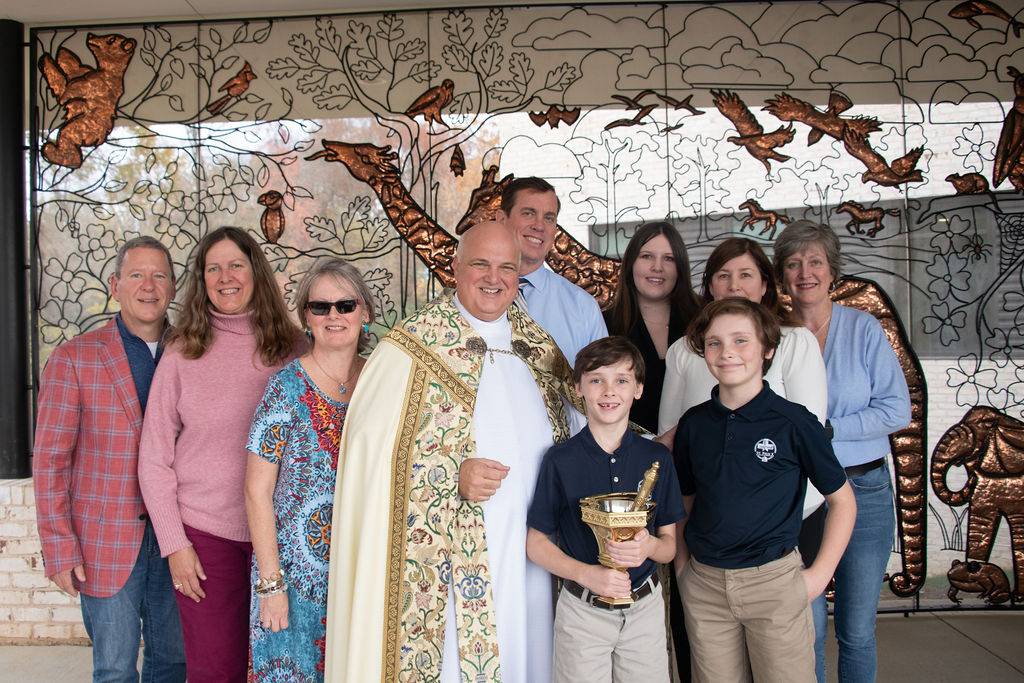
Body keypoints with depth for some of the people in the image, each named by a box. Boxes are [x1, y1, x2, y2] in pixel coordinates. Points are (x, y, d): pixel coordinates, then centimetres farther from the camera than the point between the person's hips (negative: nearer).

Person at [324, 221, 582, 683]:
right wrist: (454, 476, -22)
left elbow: (560, 430, 21)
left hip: (533, 555, 5)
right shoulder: (414, 347, -8)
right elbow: (370, 445, -13)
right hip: (450, 560, -5)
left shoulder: (537, 343, 10)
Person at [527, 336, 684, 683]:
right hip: (581, 611, -2)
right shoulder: (560, 460, -7)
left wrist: (648, 546, -19)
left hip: (645, 608, 2)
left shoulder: (657, 458, -1)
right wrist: (587, 574, -19)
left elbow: (670, 544, 4)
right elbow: (536, 544, -3)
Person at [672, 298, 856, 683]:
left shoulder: (794, 423, -9)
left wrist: (820, 574, -6)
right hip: (704, 584, 3)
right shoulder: (693, 423, 2)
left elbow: (842, 500, -1)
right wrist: (682, 564, 4)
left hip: (775, 581, -3)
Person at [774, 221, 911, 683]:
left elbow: (897, 410, -6)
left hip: (862, 491, 0)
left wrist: (826, 430, -13)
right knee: (806, 629, 6)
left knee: (857, 631, 7)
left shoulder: (863, 328, 0)